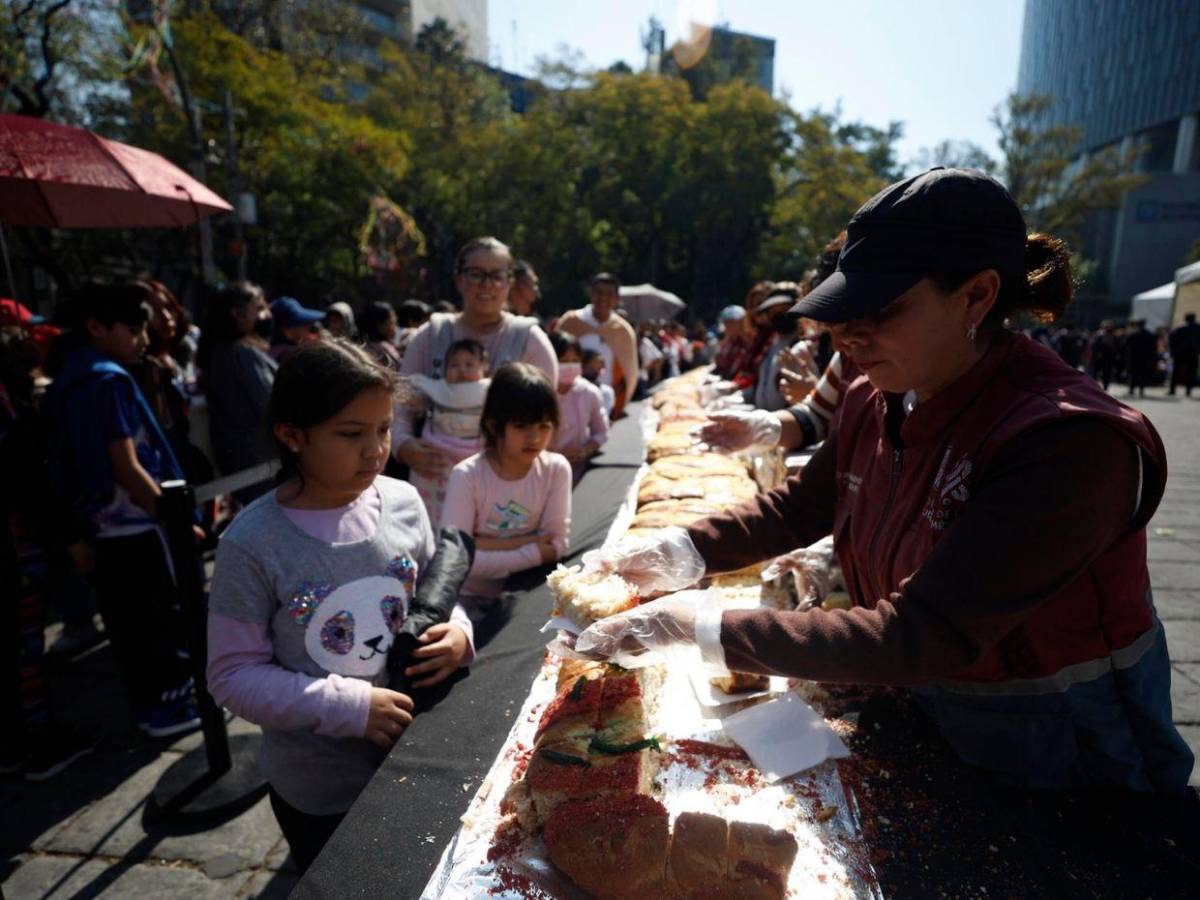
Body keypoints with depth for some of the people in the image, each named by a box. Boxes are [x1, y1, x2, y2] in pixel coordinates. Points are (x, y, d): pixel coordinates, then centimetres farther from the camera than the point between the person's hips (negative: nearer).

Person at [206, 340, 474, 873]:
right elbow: (234, 676, -15)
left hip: (414, 759, 4)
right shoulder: (252, 545, -21)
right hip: (318, 789, -3)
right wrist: (350, 706, -22)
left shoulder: (403, 503, -10)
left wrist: (456, 630, -15)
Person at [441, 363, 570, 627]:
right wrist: (532, 553, -22)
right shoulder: (467, 476, -17)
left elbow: (556, 544, -12)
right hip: (471, 597, -2)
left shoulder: (557, 469, -12)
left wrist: (486, 543, -19)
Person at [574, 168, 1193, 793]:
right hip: (920, 717, 6)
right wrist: (675, 554, -14)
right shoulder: (875, 401, -10)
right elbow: (798, 507, 1)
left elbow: (923, 636, -36)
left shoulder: (1072, 443, -33)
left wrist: (702, 631, -38)